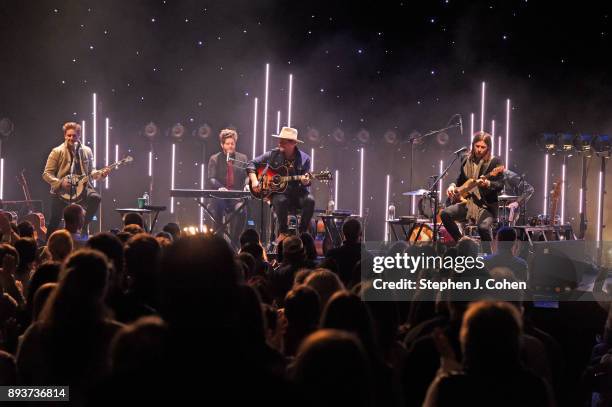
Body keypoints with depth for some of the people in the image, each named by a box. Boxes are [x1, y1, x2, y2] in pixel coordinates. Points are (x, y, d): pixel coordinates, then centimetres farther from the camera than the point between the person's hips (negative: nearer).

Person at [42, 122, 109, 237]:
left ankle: (84, 225, -11)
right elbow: (46, 174, -6)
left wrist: (99, 174, -6)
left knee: (95, 198, -28)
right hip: (61, 190, -2)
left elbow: (90, 171, 17)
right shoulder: (57, 152, -5)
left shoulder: (86, 151, 6)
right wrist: (60, 183, -21)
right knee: (54, 222, -3)